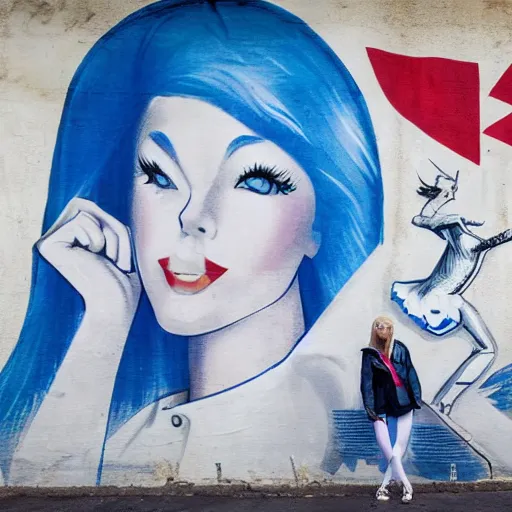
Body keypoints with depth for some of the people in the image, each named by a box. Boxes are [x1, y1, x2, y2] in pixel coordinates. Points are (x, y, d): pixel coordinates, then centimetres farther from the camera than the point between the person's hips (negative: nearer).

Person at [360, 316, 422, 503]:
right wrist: (371, 410, -9)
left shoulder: (400, 349, 1)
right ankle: (405, 485, 5)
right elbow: (367, 384, -2)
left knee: (399, 448, -2)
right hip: (382, 407, -1)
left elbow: (410, 374, 4)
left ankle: (385, 485, 7)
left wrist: (416, 398, -1)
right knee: (387, 450, -7)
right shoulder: (370, 354, 0)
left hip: (403, 404, 1)